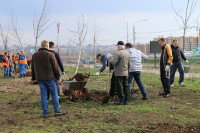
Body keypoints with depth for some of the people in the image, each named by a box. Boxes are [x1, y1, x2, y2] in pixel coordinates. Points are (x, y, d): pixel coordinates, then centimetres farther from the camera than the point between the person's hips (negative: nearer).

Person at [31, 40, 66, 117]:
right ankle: (57, 111, 8)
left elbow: (33, 68, 14)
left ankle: (45, 113, 8)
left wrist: (34, 78, 22)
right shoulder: (50, 54, -9)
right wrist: (58, 77, 2)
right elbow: (55, 67, -7)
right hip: (50, 78, -4)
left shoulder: (34, 55, 8)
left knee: (43, 95, 7)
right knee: (54, 94, 6)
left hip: (40, 78, 4)